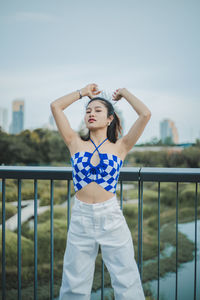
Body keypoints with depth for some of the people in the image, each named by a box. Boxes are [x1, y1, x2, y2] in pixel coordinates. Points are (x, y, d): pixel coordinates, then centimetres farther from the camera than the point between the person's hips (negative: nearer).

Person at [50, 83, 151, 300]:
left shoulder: (120, 147, 1)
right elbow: (55, 106, 2)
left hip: (111, 217, -1)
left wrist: (124, 93, 7)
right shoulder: (76, 143, 5)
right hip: (80, 217, 2)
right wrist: (83, 92, 13)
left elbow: (145, 114, -9)